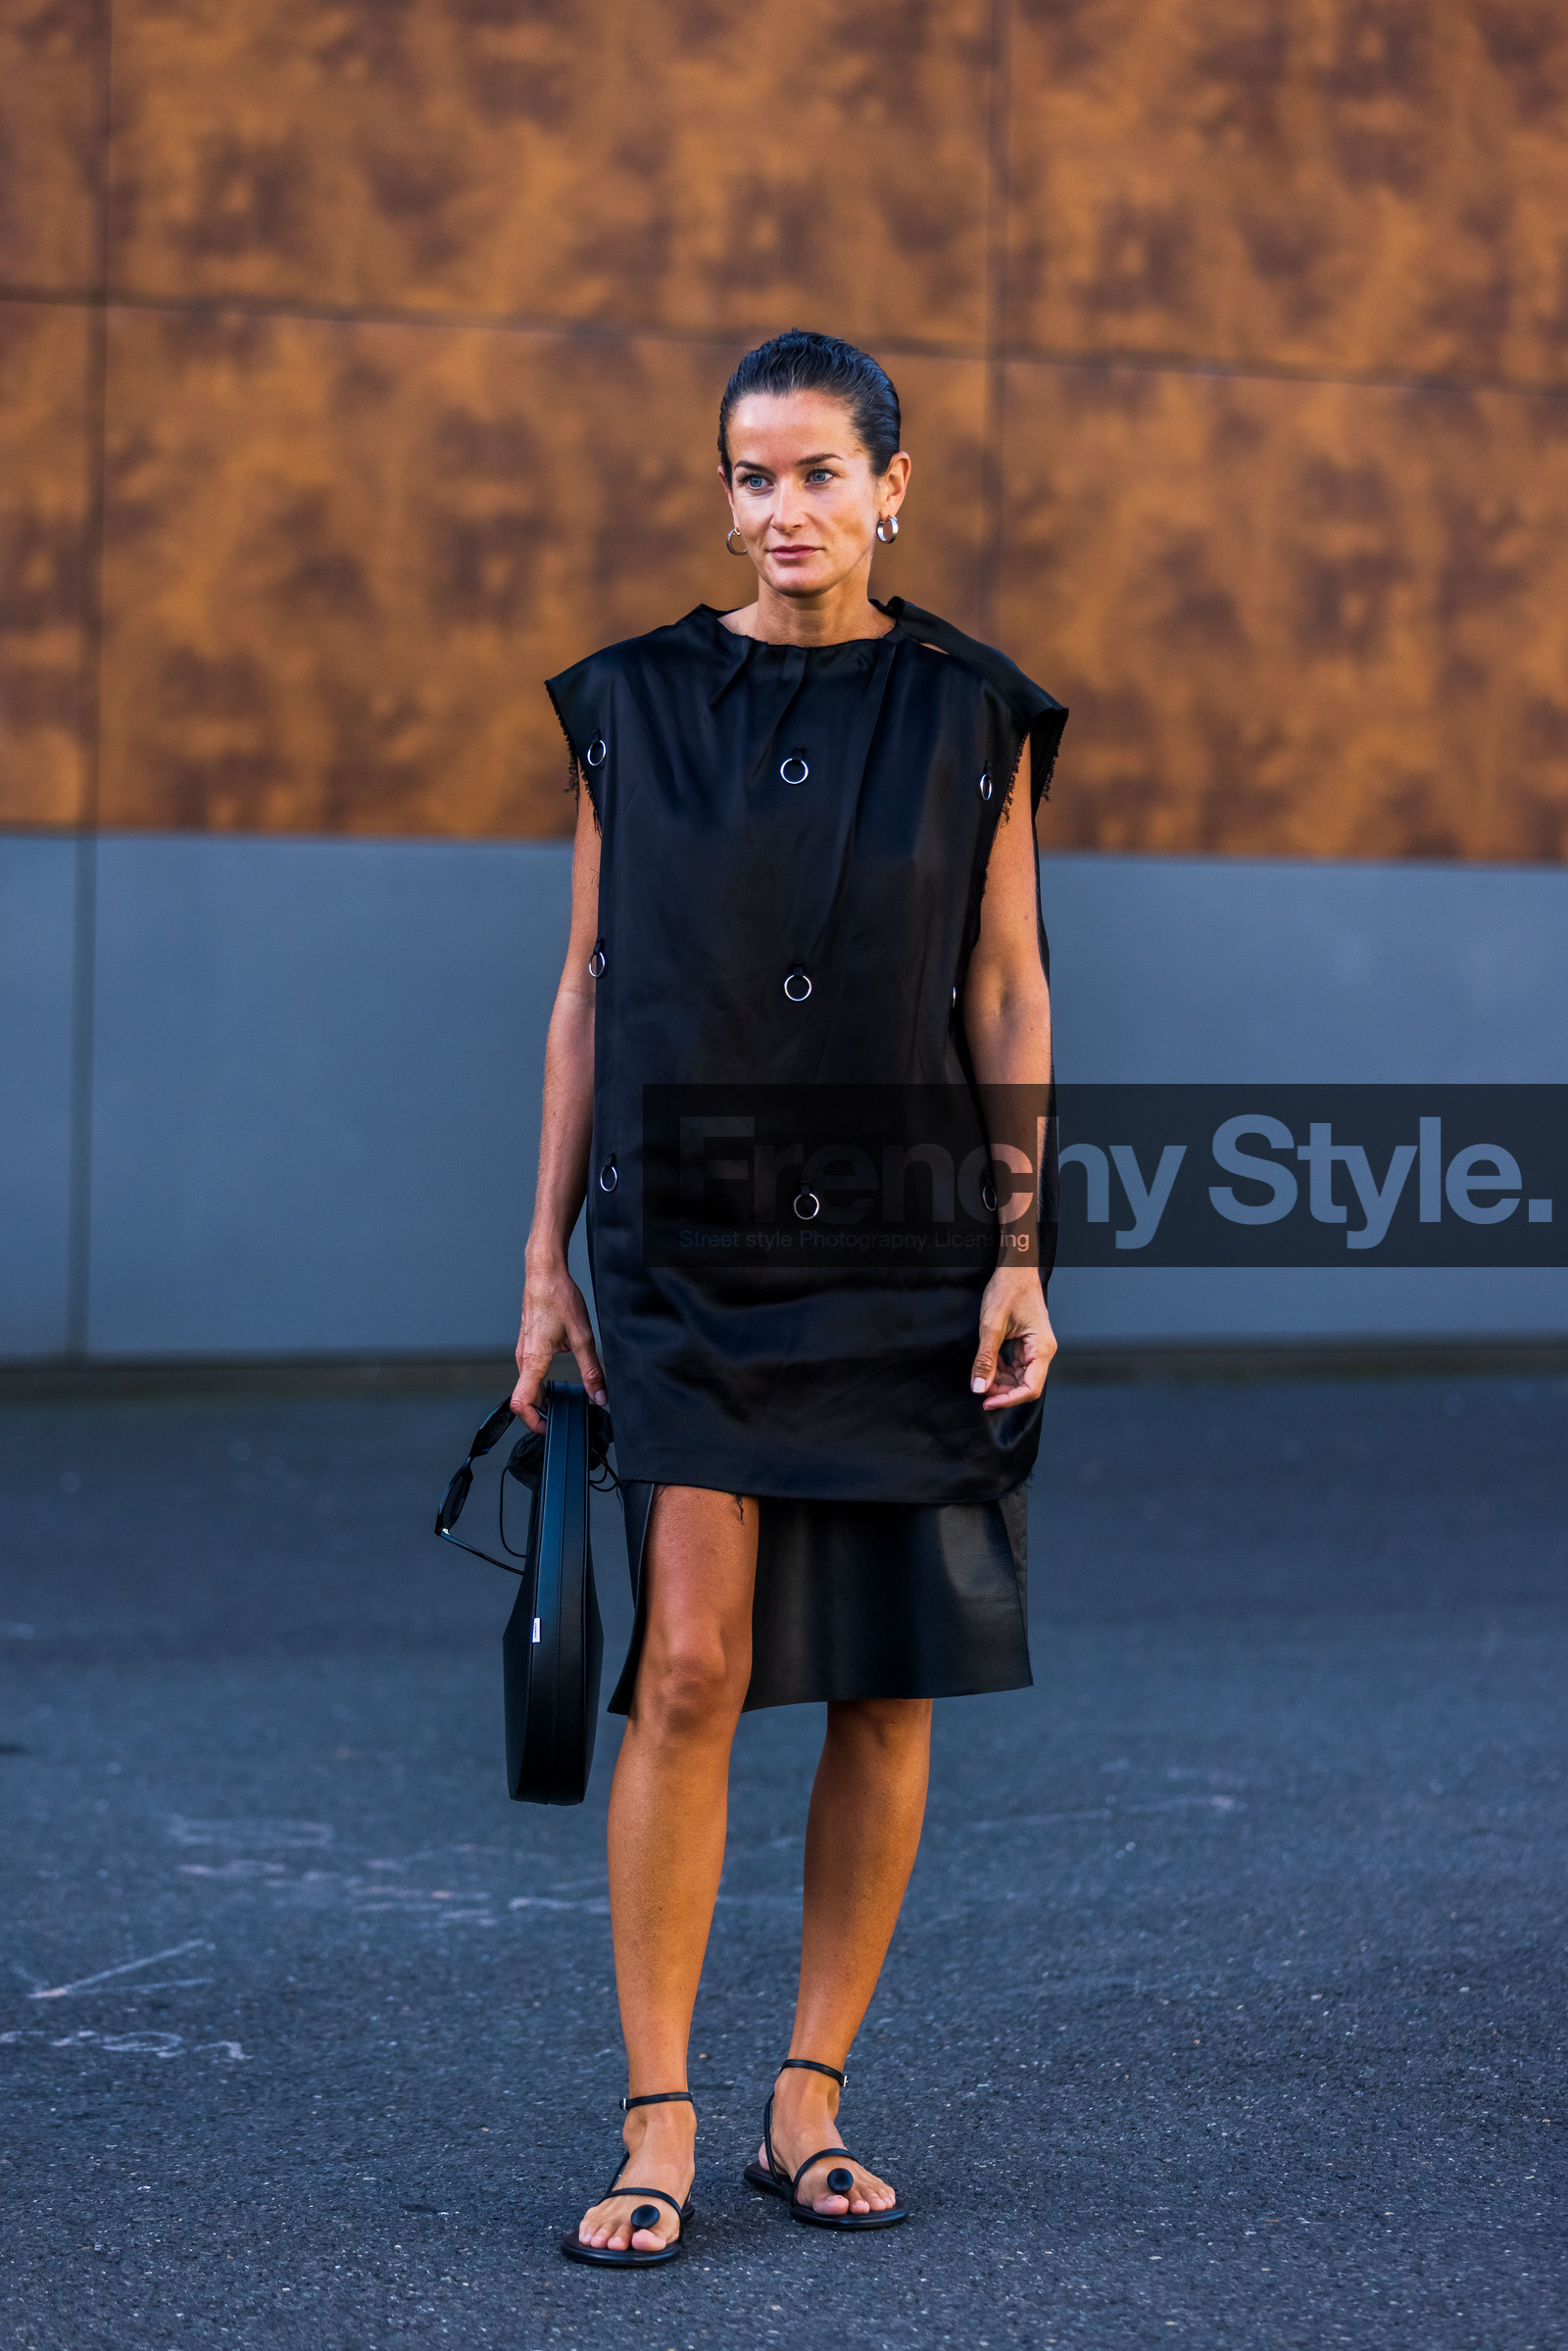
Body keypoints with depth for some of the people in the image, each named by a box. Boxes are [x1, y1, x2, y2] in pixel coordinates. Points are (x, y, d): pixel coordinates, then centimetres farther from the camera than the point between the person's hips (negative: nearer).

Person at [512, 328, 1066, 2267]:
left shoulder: (971, 715, 3)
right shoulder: (633, 707, 4)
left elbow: (1009, 995, 3)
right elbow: (589, 986, 7)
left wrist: (1022, 1256, -4)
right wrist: (547, 1252, 3)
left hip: (906, 1246, 1)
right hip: (691, 1250, -1)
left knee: (888, 1689, 3)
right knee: (692, 1666, -11)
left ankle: (810, 2104, 16)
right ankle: (659, 2134, -4)